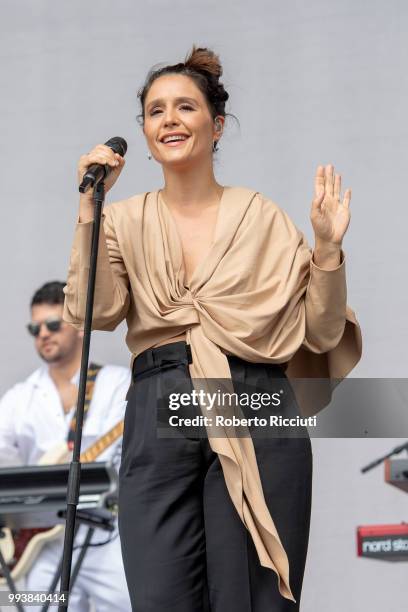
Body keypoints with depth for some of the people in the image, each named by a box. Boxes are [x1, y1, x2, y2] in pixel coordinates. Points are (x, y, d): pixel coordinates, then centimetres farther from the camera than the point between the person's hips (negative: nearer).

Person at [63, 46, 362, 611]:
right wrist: (90, 206, -10)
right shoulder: (126, 220, 11)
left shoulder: (261, 217, 9)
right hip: (157, 417, 1)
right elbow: (93, 311, -6)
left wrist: (328, 247, -8)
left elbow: (321, 333, 6)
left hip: (258, 416, 0)